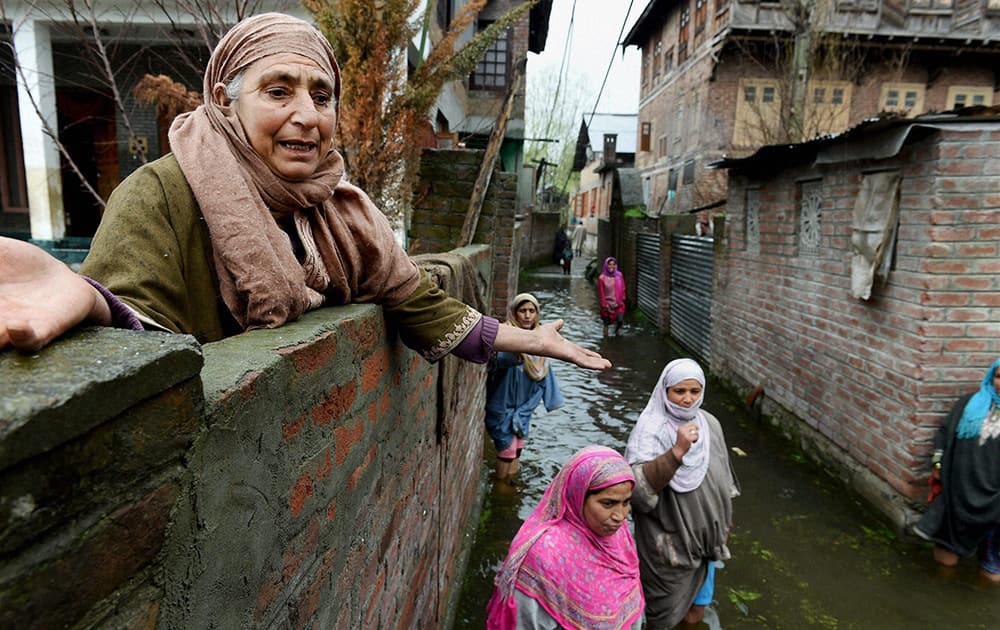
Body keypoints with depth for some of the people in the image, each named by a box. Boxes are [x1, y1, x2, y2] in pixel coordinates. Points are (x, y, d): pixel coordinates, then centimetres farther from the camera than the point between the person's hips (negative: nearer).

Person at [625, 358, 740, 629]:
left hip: (704, 536, 6)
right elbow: (637, 485, -36)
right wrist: (676, 452, -44)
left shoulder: (709, 424, -5)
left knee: (696, 608, 27)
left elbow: (722, 478, 9)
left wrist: (724, 522, 17)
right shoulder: (650, 430, -23)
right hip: (667, 543, -5)